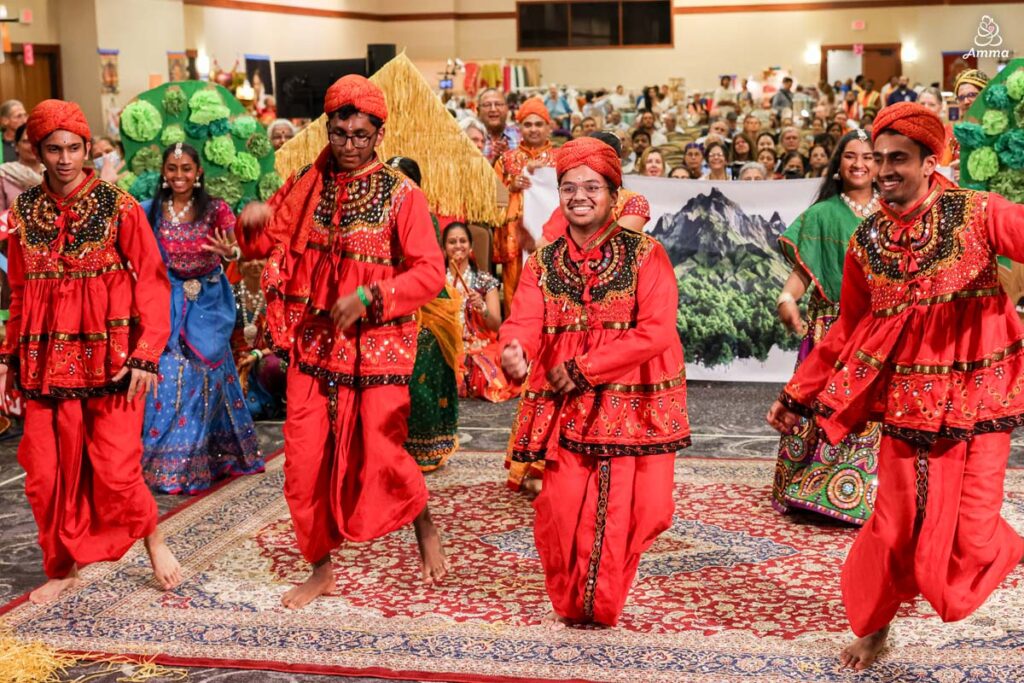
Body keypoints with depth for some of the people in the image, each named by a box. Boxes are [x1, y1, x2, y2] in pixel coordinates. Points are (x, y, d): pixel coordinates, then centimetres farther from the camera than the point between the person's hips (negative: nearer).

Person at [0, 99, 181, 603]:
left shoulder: (117, 206, -4)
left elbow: (152, 284, -4)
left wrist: (145, 354, -13)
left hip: (108, 355, -3)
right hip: (46, 358, 3)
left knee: (116, 469, -6)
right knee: (47, 471, 5)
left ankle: (152, 539, 22)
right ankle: (64, 567, 24)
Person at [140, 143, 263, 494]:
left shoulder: (215, 210, -6)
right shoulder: (151, 212, 0)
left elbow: (233, 253, -3)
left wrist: (229, 252, -25)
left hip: (207, 305, -1)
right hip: (168, 303, 1)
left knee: (203, 379, 3)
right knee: (166, 379, -2)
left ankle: (200, 460, 15)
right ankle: (164, 462, 8)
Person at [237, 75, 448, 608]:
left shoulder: (401, 195, -5)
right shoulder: (305, 187, 6)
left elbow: (431, 271, -10)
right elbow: (261, 247, 12)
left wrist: (368, 296, -22)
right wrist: (254, 222, -11)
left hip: (377, 347, -3)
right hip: (313, 346, 4)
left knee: (382, 456, -5)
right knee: (305, 463, 3)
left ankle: (425, 529, 27)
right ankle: (321, 569, 22)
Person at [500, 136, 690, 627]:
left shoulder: (645, 255, -3)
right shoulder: (544, 263, 7)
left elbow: (655, 332, -14)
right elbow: (524, 321, -8)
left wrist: (582, 369, -15)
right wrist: (515, 353, -34)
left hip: (632, 405, -2)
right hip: (565, 407, 2)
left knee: (621, 512, -2)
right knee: (561, 508, -4)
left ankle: (602, 605, 25)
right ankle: (567, 603, 23)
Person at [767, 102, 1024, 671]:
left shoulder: (978, 213, -6)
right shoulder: (867, 240, 3)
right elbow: (849, 331, 10)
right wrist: (797, 395, 11)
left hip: (977, 402, -2)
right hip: (907, 404, 2)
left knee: (965, 541, -3)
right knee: (895, 527, 6)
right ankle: (870, 624, 30)